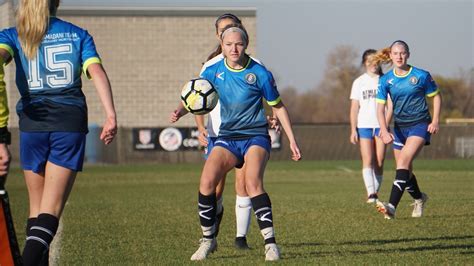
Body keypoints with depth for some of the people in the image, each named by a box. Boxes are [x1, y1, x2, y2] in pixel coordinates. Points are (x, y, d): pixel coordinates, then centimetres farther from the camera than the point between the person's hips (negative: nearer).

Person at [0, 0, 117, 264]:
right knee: (52, 207, -6)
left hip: (33, 122, 1)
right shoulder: (78, 35, 10)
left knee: (37, 205, 15)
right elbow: (97, 72, -5)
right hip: (71, 120, -1)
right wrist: (111, 115, -12)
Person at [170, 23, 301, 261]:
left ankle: (270, 243, -23)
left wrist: (291, 139, 2)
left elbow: (278, 106, 4)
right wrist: (179, 111, -15)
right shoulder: (213, 71, 0)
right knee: (206, 182, -18)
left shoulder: (259, 73, -7)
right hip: (227, 137, 3)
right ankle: (208, 239, 0)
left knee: (252, 183, -28)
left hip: (256, 136, -3)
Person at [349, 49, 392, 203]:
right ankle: (370, 193, -23)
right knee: (367, 161, -14)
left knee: (379, 163, -1)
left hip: (381, 126, 0)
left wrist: (385, 125, -11)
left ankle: (376, 193, 10)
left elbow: (390, 105, 1)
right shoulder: (359, 82, 8)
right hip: (364, 126, 0)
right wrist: (353, 130, -1)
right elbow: (354, 108, 7)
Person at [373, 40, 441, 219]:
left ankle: (392, 206, -32)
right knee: (405, 170, 10)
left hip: (420, 125, -4)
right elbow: (380, 107, -4)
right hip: (400, 127, 4)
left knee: (403, 162, -22)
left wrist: (435, 121, -6)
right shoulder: (385, 80, -1)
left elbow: (436, 96, 4)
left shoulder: (421, 76, -8)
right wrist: (384, 131, -18)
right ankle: (419, 199, 40)